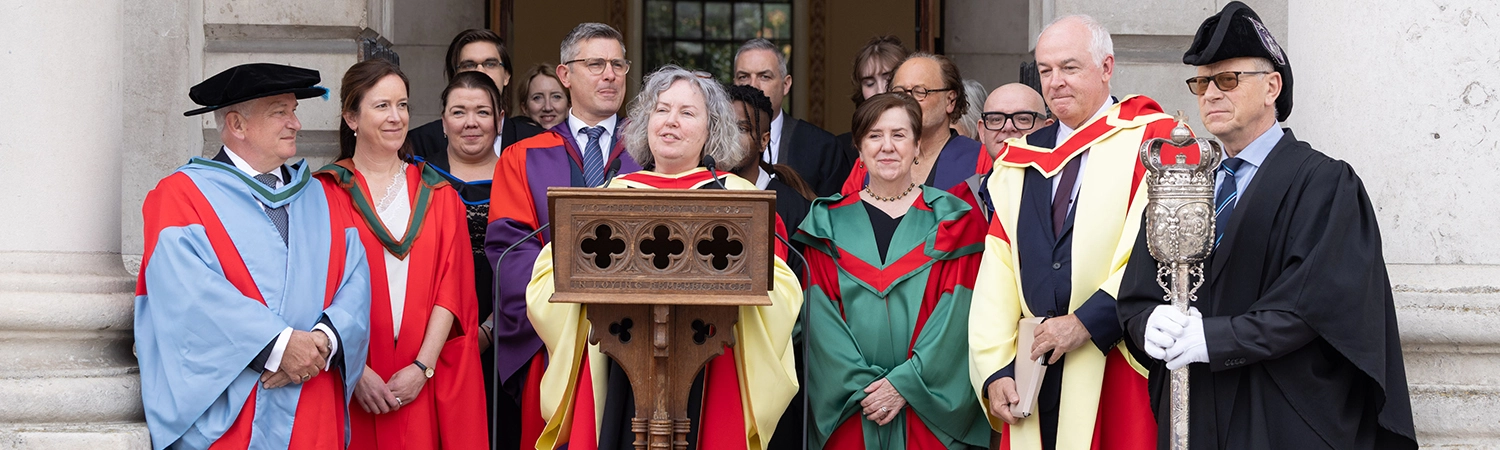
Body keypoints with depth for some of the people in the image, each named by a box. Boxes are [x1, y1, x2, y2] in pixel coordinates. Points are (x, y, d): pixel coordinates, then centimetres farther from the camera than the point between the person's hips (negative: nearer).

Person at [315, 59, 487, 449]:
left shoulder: (438, 194, 10)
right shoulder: (326, 192, 1)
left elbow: (451, 286, 2)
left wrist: (423, 366, -9)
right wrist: (355, 369, -14)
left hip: (426, 383, 2)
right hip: (351, 383, -2)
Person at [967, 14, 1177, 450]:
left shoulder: (1154, 140, -1)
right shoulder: (1018, 162, 15)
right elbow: (997, 269, 8)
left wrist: (1089, 321, -16)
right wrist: (995, 369, -2)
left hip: (1120, 373, -4)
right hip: (1034, 368, 4)